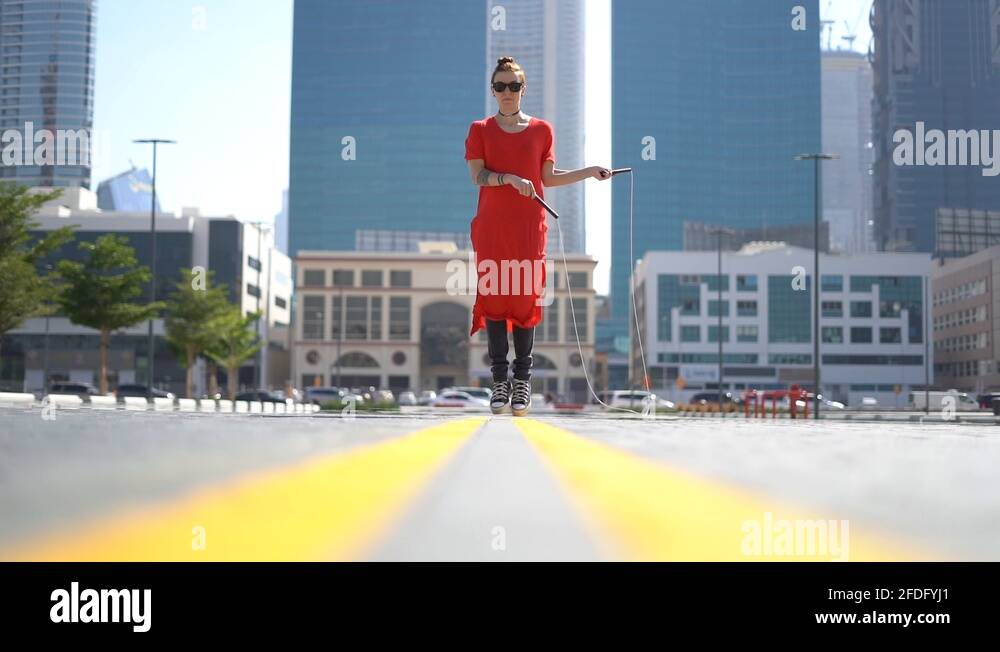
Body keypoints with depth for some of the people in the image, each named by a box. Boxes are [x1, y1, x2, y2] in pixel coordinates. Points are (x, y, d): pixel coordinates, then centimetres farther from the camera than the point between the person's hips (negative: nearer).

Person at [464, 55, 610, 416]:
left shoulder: (542, 129, 10)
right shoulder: (480, 130, 7)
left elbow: (549, 178, 12)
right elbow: (477, 176, -4)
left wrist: (591, 171, 5)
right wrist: (510, 178, -18)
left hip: (529, 229, 1)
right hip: (491, 229, 0)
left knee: (526, 298, -1)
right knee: (493, 297, -3)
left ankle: (522, 380, 7)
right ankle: (500, 380, 4)